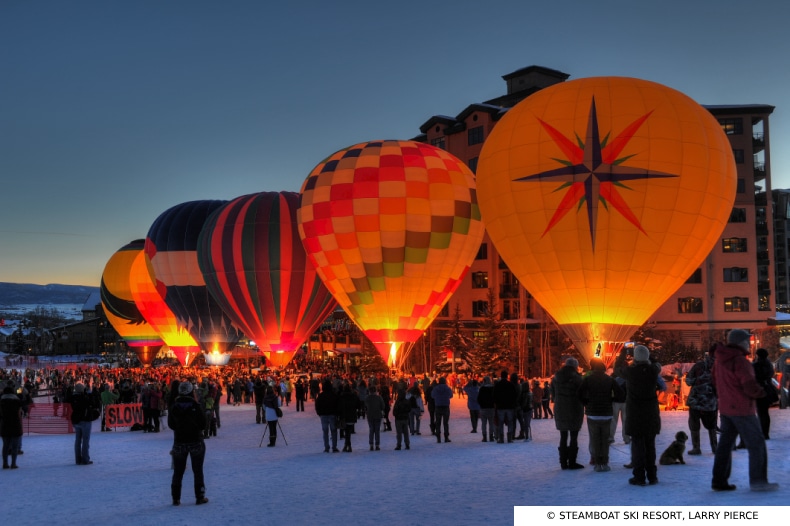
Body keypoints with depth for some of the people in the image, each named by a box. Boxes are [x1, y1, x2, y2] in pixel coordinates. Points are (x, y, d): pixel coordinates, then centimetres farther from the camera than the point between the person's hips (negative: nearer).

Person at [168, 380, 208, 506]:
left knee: (178, 472, 12)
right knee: (198, 471, 9)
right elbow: (203, 425, -8)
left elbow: (171, 425, 2)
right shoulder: (196, 406, -13)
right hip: (196, 442, -2)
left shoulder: (173, 407, -7)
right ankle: (200, 497, 13)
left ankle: (176, 499, 14)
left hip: (179, 442, 2)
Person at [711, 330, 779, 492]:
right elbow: (751, 387, -20)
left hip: (725, 409, 8)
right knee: (756, 443, 3)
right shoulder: (740, 361, -18)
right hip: (742, 409, -8)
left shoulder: (719, 360, 9)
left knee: (725, 444, 11)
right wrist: (764, 391, -2)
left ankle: (719, 480, 12)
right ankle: (758, 481, 5)